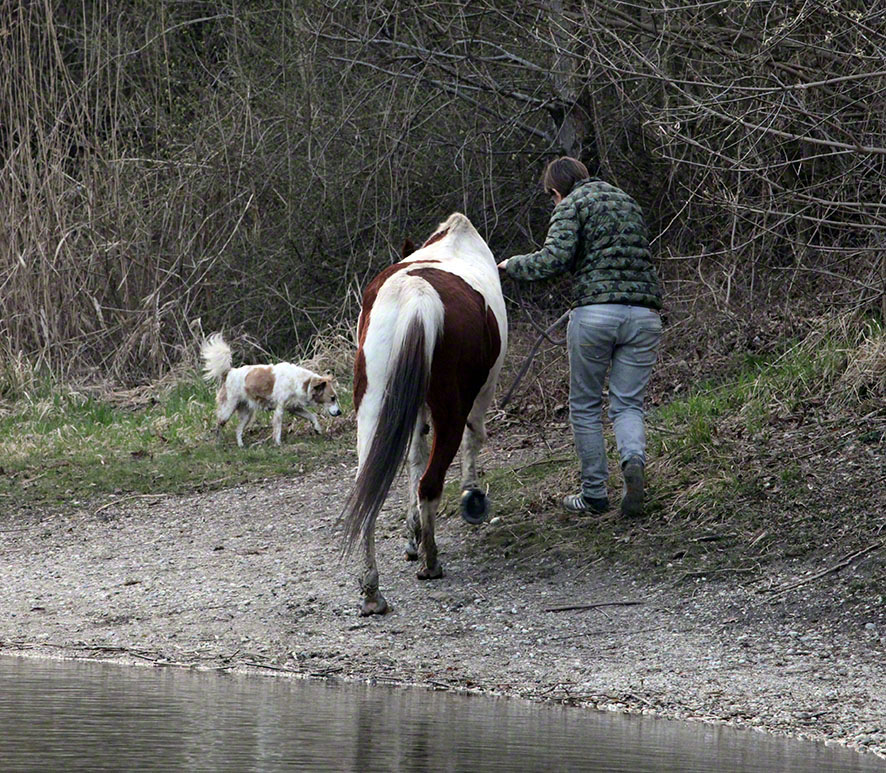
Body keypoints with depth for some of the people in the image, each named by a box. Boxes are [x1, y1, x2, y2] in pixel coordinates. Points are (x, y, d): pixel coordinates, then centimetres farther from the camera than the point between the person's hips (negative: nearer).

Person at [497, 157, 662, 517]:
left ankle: (594, 493, 11)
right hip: (644, 315, 5)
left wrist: (512, 265, 2)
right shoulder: (628, 202, 22)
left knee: (585, 405, 10)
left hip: (595, 312, -5)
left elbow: (554, 259, -13)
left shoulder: (571, 206, 2)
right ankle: (634, 460, -23)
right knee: (628, 404, 8)